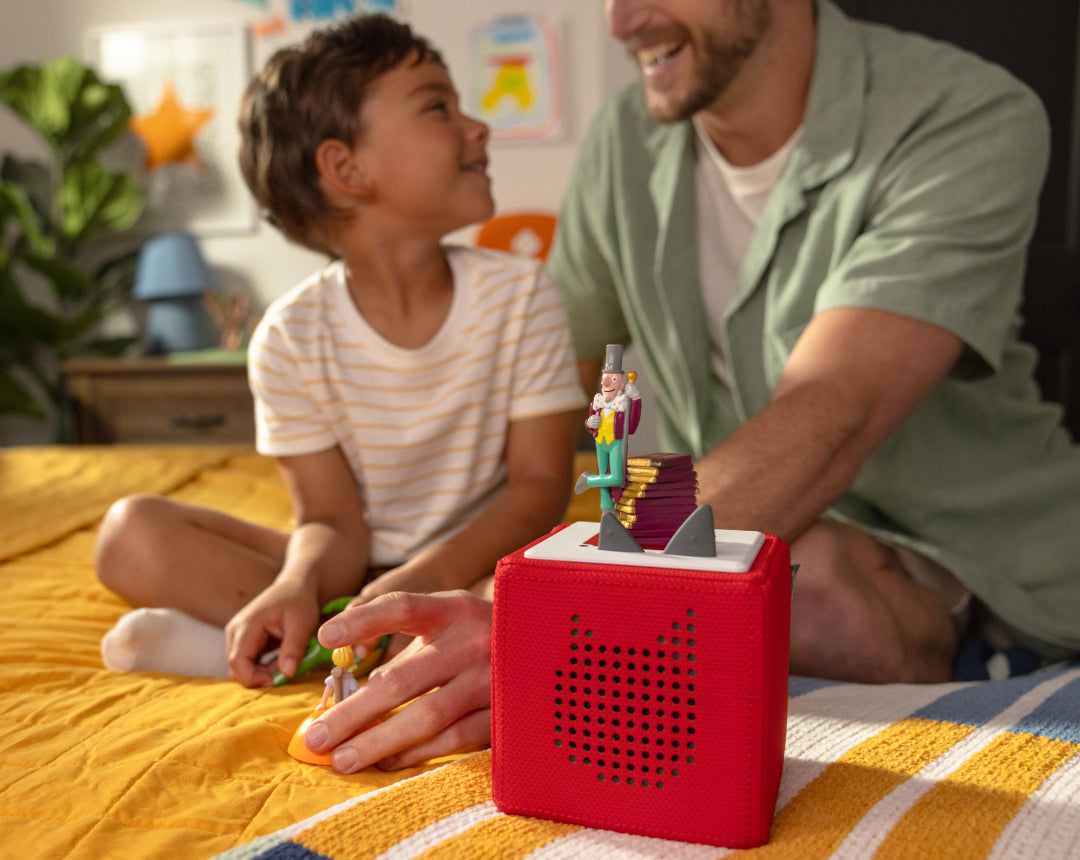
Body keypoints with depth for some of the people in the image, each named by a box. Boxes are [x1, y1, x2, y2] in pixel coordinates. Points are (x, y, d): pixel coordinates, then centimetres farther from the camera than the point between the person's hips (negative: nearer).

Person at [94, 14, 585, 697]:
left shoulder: (519, 293, -8)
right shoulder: (291, 337, -9)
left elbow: (542, 481, -10)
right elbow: (335, 522, -8)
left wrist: (432, 575, -27)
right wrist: (298, 586, -33)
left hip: (480, 563, 0)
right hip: (359, 573, 0)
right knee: (134, 531, -12)